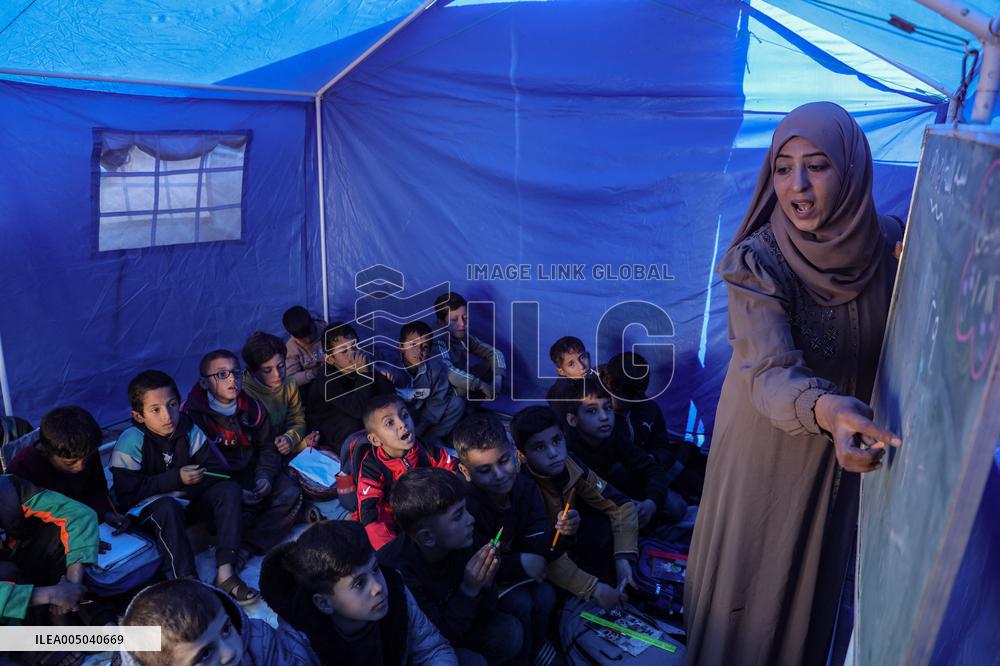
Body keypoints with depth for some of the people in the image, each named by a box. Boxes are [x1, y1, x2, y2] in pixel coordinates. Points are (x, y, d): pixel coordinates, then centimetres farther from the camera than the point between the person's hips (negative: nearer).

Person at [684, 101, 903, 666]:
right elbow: (769, 372, -35)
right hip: (769, 443, -4)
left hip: (847, 445, 4)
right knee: (752, 572, 14)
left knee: (817, 574, 23)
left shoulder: (891, 244, -10)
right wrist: (824, 407, -54)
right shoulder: (756, 261, -24)